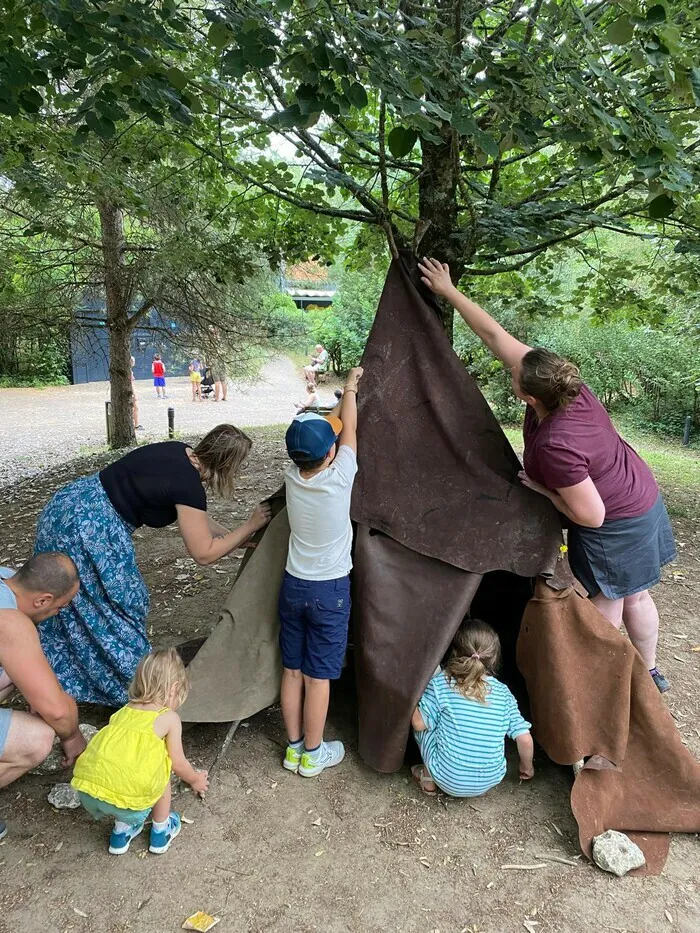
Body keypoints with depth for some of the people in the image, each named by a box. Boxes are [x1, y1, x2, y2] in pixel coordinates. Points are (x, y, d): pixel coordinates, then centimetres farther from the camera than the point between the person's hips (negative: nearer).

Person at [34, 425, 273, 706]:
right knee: (123, 602, 6)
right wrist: (251, 525, -7)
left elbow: (194, 518, 17)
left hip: (68, 506, 10)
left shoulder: (181, 453, 4)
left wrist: (237, 538, 18)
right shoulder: (188, 483, -22)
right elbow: (204, 554, -13)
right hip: (89, 527, -10)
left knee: (69, 606, 22)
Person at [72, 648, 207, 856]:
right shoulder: (169, 718, 6)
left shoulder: (124, 711, 20)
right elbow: (178, 764, 15)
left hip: (86, 792, 5)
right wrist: (195, 780, 37)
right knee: (161, 770, 21)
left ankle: (122, 830, 36)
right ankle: (161, 831, 33)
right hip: (125, 800, -5)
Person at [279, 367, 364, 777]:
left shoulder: (292, 478, -7)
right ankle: (313, 754, 21)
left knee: (292, 669, 14)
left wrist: (346, 394, 18)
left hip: (293, 585, 5)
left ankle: (294, 746, 29)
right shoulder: (338, 478, -20)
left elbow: (320, 432, 9)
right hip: (331, 590, -5)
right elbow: (349, 429, -3)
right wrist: (351, 387, 12)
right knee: (319, 674, 7)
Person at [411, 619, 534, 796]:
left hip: (448, 781, -3)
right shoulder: (503, 692, -4)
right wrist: (527, 767, 16)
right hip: (490, 781, 3)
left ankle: (428, 778, 19)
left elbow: (419, 723, -8)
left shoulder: (441, 682, -13)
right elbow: (525, 739, -4)